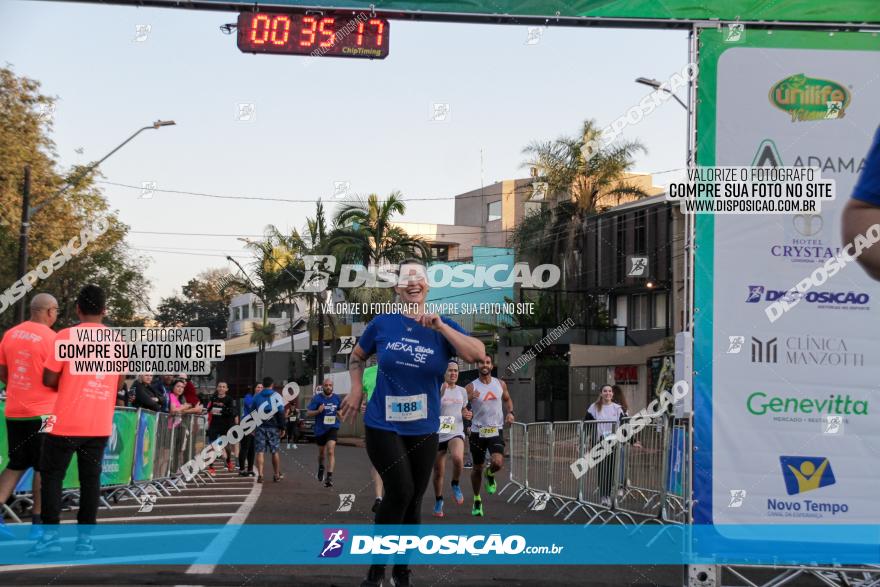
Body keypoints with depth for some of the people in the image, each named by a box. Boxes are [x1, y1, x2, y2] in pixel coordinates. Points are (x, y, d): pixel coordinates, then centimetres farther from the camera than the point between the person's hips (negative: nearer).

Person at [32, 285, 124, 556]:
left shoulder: (67, 336, -9)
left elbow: (49, 379, -8)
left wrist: (66, 385, 11)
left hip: (67, 422, -4)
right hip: (101, 425, 4)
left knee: (52, 475, 7)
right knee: (90, 478, 7)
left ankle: (51, 534, 3)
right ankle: (86, 537, 6)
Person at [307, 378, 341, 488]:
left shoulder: (336, 398, 1)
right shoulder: (317, 398, -8)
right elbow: (308, 413, -9)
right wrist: (318, 411, -26)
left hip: (332, 428, 0)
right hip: (320, 429, 0)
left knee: (331, 451, -18)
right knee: (321, 452, 19)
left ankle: (329, 477, -20)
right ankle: (321, 467, 50)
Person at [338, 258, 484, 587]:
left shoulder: (443, 328, -3)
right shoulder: (382, 324, -3)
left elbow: (478, 355, -19)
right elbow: (357, 357, 14)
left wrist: (440, 327, -25)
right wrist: (356, 390, -1)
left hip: (423, 431, 2)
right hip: (382, 426, -2)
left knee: (413, 500, 9)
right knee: (400, 490, -17)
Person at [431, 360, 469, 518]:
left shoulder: (462, 391, 9)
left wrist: (466, 414, 4)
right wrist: (440, 393, -31)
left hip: (456, 434, 1)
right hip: (438, 435, -1)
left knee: (458, 458, -31)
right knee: (438, 473, 5)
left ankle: (455, 485, -3)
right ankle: (438, 501, 30)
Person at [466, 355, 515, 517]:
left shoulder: (500, 384, 4)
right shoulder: (471, 387, -5)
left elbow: (507, 399, 22)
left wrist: (510, 412, 2)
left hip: (496, 431, 1)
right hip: (477, 432, -1)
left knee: (498, 463, -21)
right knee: (477, 468, 8)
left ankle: (490, 474, 16)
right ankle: (477, 500, 28)